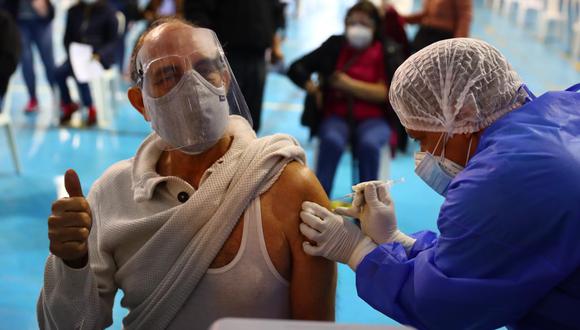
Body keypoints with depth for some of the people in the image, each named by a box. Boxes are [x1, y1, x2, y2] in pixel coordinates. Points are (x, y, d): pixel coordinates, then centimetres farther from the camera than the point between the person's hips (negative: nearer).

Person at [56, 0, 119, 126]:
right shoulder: (74, 11, 12)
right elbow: (68, 38, 15)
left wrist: (99, 55, -17)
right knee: (60, 72, -25)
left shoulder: (107, 12, 1)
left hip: (101, 57, -4)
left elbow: (113, 41, 0)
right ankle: (68, 106, -6)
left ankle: (91, 110, -14)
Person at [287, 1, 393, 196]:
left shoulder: (385, 53, 4)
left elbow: (384, 93, -5)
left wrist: (349, 84, -10)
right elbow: (297, 68, 12)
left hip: (372, 119, -1)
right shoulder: (334, 46, 11)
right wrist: (310, 86, -8)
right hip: (337, 116, 1)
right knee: (332, 140, -33)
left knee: (369, 144, -34)